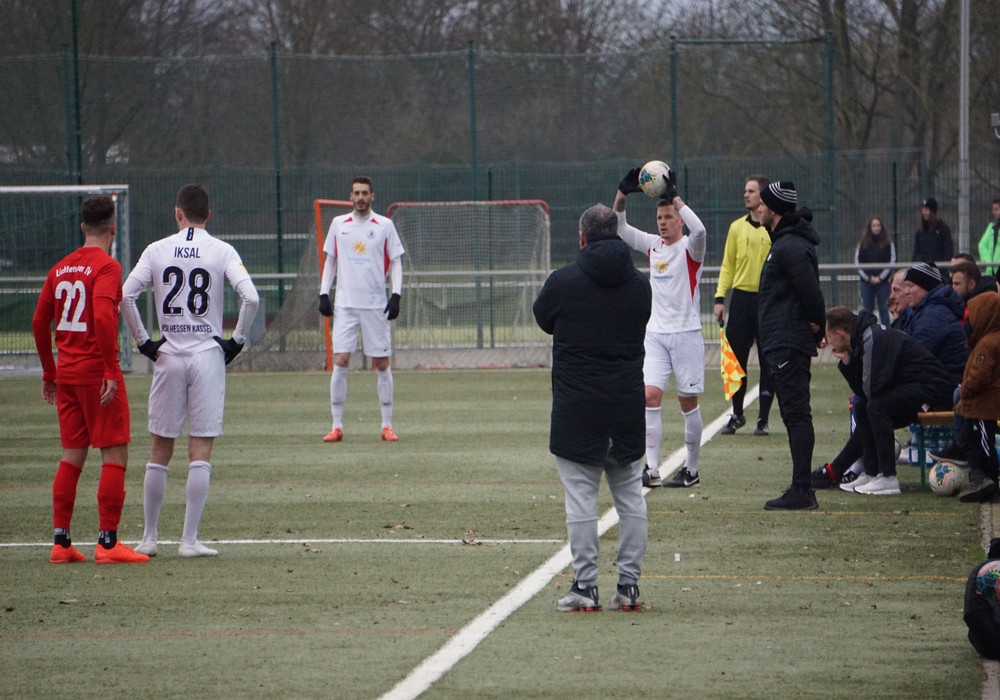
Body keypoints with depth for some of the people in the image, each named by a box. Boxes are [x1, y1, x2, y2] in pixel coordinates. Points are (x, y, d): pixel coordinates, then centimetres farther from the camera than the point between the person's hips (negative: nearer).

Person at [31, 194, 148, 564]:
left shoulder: (60, 268, 11)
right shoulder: (106, 267, -10)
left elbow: (39, 322, 14)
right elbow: (103, 318, -23)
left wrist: (50, 373, 22)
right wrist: (112, 370, -21)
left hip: (66, 374, 7)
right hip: (97, 372, -7)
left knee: (72, 456, 12)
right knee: (115, 455, -2)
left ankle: (61, 543, 11)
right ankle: (107, 542, -6)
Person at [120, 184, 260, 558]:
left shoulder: (157, 250, 2)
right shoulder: (222, 251, -2)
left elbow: (125, 295, -6)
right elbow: (250, 298, -14)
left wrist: (143, 341, 3)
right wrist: (236, 340, -2)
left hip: (168, 356, 1)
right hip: (209, 355, -1)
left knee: (159, 452, 10)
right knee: (200, 452, 0)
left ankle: (149, 537, 14)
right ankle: (190, 540, -4)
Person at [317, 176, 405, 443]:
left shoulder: (385, 225, 3)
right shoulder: (338, 224, 8)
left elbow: (395, 262, 5)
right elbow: (330, 260, 14)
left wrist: (396, 295, -6)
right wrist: (324, 293, 5)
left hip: (376, 305, -1)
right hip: (345, 304, 1)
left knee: (382, 364, 1)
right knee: (340, 361, -8)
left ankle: (387, 425, 9)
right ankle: (337, 425, -3)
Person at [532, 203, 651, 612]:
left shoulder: (564, 282, -7)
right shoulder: (640, 285, 4)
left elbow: (542, 318, 9)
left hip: (577, 410, -4)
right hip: (628, 407, 4)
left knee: (581, 498, -1)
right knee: (630, 496, 9)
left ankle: (585, 587, -2)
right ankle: (629, 585, 9)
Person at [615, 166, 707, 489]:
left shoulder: (690, 248, -5)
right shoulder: (653, 245, 10)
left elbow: (698, 229, -28)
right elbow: (619, 228, 10)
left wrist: (674, 196, -29)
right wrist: (623, 193, -5)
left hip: (686, 333, -4)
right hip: (656, 333, 4)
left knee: (688, 401, 2)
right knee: (650, 395, -8)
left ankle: (691, 470, 11)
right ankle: (651, 468, -11)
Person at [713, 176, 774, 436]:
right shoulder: (737, 227, 9)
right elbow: (728, 265, 12)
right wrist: (720, 297, 3)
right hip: (741, 299, 3)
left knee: (768, 362, 2)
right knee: (735, 358, 3)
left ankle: (763, 418, 9)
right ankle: (737, 415, 16)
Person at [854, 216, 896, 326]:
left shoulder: (888, 244, 1)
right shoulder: (862, 244, 4)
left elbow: (891, 262, -1)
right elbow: (857, 263, 4)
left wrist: (880, 278, -9)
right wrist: (868, 278, -6)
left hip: (883, 281, -1)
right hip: (866, 282, 1)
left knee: (884, 309, 1)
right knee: (867, 309, 4)